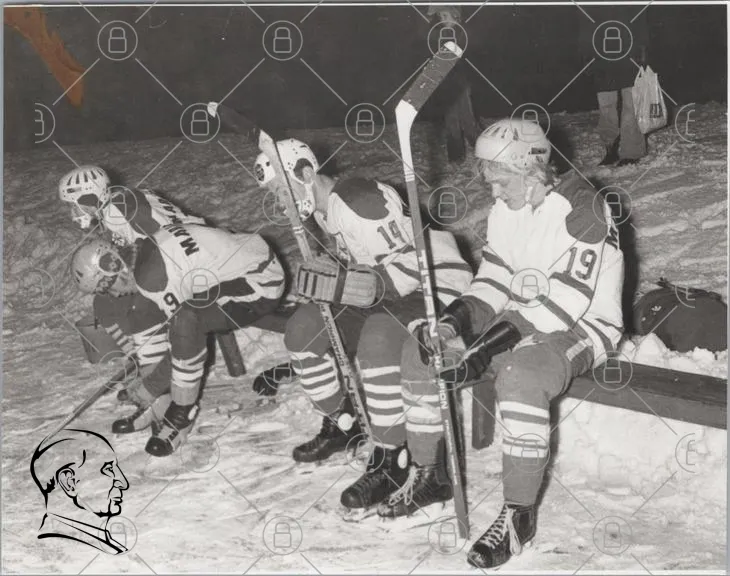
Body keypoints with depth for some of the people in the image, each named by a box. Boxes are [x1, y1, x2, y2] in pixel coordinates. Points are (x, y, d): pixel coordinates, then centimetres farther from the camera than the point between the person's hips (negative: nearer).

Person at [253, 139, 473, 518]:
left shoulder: (361, 199, -25)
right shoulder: (324, 208, 5)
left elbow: (409, 267, -30)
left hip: (433, 286, -9)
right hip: (381, 297, 10)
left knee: (377, 341, -37)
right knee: (302, 328, 2)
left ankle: (390, 460, -21)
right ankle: (341, 426, 19)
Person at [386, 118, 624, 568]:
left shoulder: (581, 210, -22)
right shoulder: (505, 211, 4)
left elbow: (563, 303, -28)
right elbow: (494, 281, 5)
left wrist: (482, 351, -28)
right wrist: (456, 322, -16)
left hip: (583, 327, -8)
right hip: (522, 317, 8)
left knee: (520, 375, -39)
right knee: (419, 351, -2)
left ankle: (520, 514, -23)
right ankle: (430, 476, 11)